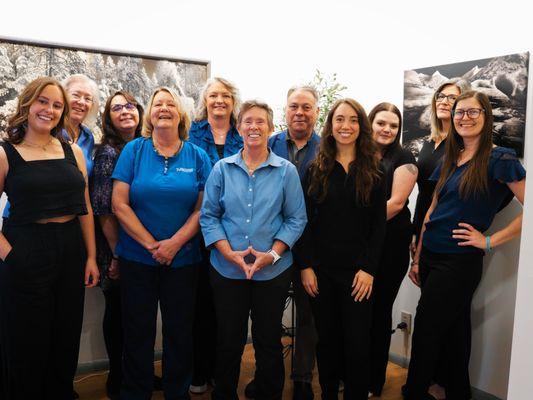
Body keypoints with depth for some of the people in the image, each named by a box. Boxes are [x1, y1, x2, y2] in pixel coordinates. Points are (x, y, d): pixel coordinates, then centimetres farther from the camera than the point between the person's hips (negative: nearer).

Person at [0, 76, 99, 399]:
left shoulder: (73, 152, 6)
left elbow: (85, 209, 8)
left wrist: (91, 257, 5)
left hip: (71, 251, 4)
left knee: (66, 342, 16)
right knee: (27, 344, 10)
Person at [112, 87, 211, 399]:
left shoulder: (197, 156, 1)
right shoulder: (134, 150, -1)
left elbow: (203, 207, -3)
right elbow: (120, 204, -6)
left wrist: (175, 243, -13)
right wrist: (151, 244, -11)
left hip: (183, 259, 1)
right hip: (137, 257, 0)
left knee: (180, 331, 11)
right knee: (138, 331, 10)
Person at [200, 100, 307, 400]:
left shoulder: (286, 171, -1)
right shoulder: (222, 169, 1)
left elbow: (296, 219, -2)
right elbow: (208, 216, 0)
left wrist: (272, 254, -13)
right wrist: (229, 253, -12)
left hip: (274, 271, -1)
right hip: (227, 270, 1)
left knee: (269, 342, 13)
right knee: (228, 341, 14)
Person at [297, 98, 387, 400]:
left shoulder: (372, 171, 2)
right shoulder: (316, 169, 4)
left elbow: (379, 225, -1)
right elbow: (306, 221, 2)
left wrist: (368, 269, -8)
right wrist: (306, 265, -5)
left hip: (358, 271, -1)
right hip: (321, 269, 1)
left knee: (357, 341, 5)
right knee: (327, 338, 12)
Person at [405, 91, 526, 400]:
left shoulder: (499, 159, -9)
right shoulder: (449, 161, 11)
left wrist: (489, 241, -14)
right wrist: (418, 258, 11)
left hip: (460, 261, -6)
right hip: (431, 256, 6)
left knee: (426, 331, 0)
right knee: (453, 329, 18)